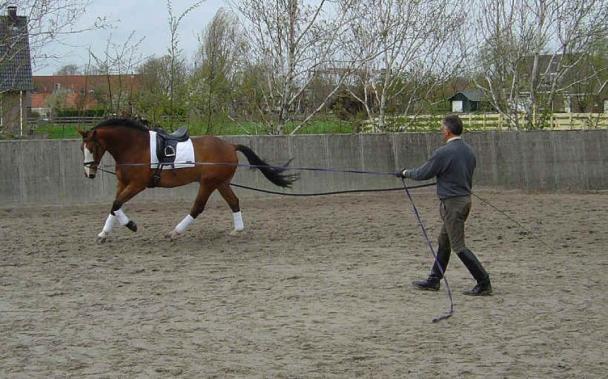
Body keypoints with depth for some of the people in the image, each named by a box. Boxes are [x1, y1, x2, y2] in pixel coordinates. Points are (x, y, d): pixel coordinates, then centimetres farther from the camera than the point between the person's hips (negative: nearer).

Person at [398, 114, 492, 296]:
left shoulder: (443, 152, -19)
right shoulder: (469, 151, 7)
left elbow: (423, 173, -9)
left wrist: (405, 172, 10)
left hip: (452, 202, -9)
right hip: (465, 198, 9)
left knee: (458, 246, -5)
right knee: (444, 241, 19)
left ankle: (484, 284, -8)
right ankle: (434, 280, 28)